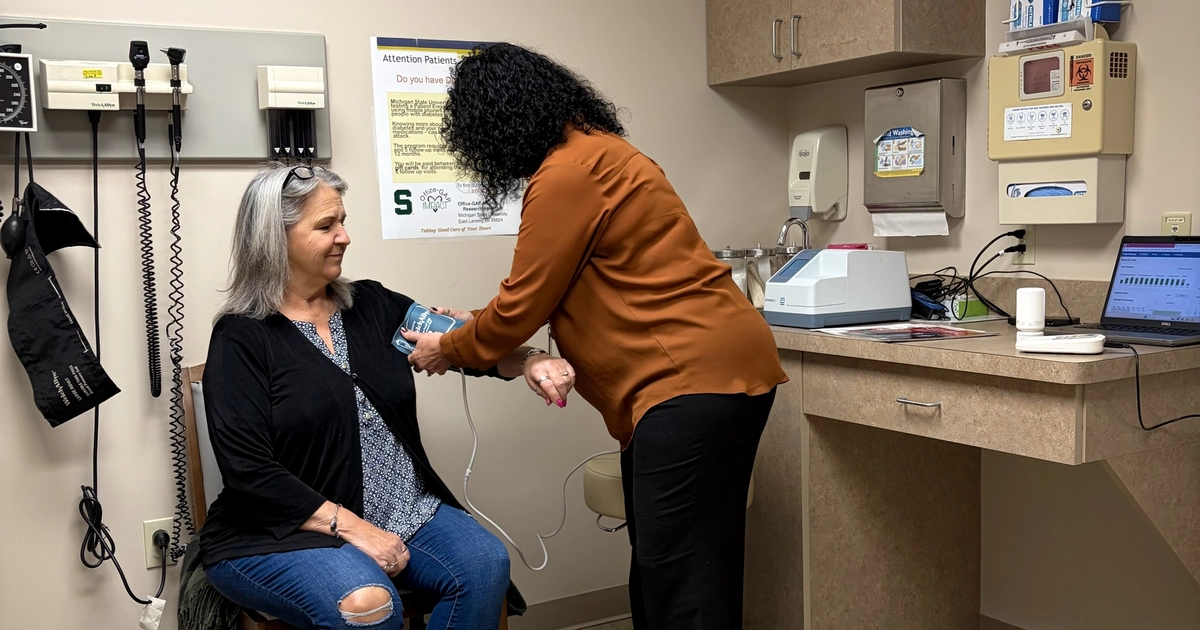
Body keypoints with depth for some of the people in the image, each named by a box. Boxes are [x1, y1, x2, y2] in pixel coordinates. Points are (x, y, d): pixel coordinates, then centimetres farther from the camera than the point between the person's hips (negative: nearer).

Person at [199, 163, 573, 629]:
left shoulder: (371, 305, 8)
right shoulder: (241, 337, -7)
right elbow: (248, 470, -13)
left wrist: (526, 362, -18)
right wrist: (350, 526, -19)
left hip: (401, 512, 6)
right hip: (281, 532, -5)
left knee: (487, 565, -19)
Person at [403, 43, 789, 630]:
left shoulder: (567, 175, -14)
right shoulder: (595, 151, 17)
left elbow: (524, 305, -8)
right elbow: (549, 291, 23)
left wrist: (449, 350, 9)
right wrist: (473, 326, 24)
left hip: (695, 377, -11)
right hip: (698, 369, 11)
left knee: (678, 576, -6)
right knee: (660, 564, 16)